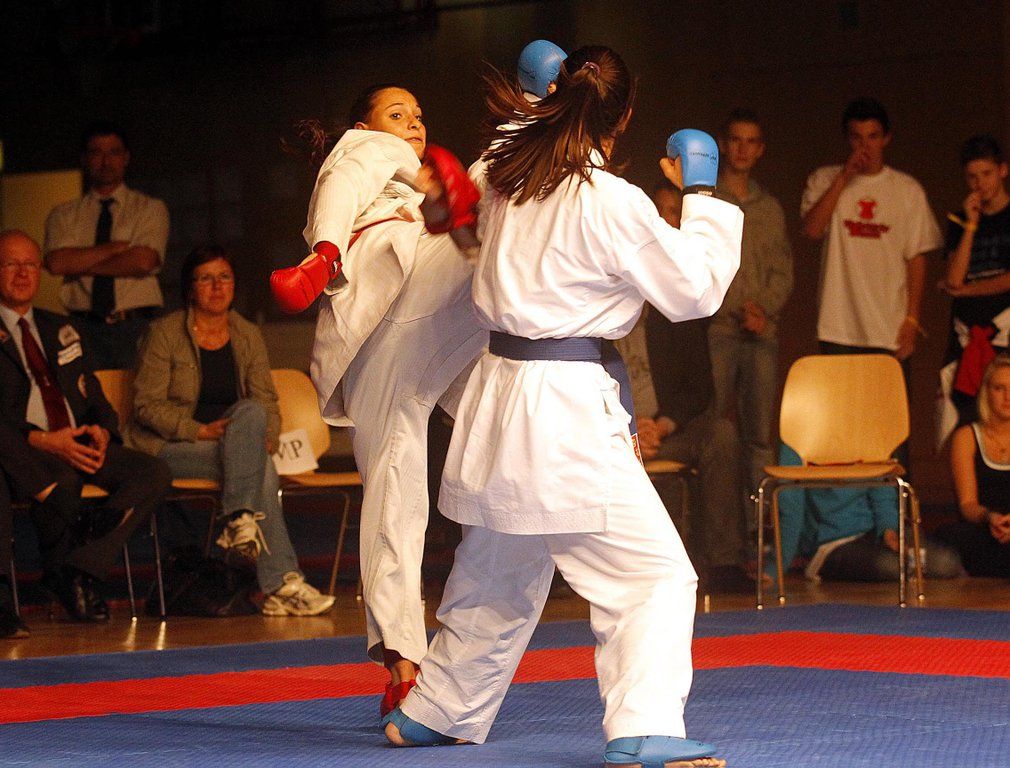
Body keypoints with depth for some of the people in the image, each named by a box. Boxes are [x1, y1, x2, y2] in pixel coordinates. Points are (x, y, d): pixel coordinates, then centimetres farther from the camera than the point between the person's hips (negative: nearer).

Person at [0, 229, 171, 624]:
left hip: (82, 444, 6)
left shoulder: (62, 330, 25)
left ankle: (81, 569, -27)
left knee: (154, 472, -22)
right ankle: (60, 567, -14)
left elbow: (95, 398, 22)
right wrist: (42, 440, -20)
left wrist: (102, 431, -2)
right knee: (62, 481, -40)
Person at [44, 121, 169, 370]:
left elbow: (144, 262, -7)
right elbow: (56, 263, -4)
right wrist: (117, 247, -6)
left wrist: (82, 264, -1)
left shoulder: (150, 209, 8)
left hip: (135, 329, -1)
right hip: (84, 329, 1)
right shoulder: (64, 215, 13)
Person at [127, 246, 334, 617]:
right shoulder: (165, 333, -4)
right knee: (262, 471, -31)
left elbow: (267, 403, 9)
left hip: (232, 446, 5)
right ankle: (282, 583, -34)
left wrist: (267, 439, -12)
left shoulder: (248, 336, 11)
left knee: (251, 413, -32)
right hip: (167, 447, -5)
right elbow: (147, 405, -10)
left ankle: (239, 520, -36)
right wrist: (200, 431, -21)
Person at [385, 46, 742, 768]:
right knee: (656, 572, -7)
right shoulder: (612, 203, -14)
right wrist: (702, 195, 5)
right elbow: (696, 289, -4)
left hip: (499, 397, 8)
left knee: (497, 579, 25)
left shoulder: (511, 178, 7)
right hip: (567, 410, -8)